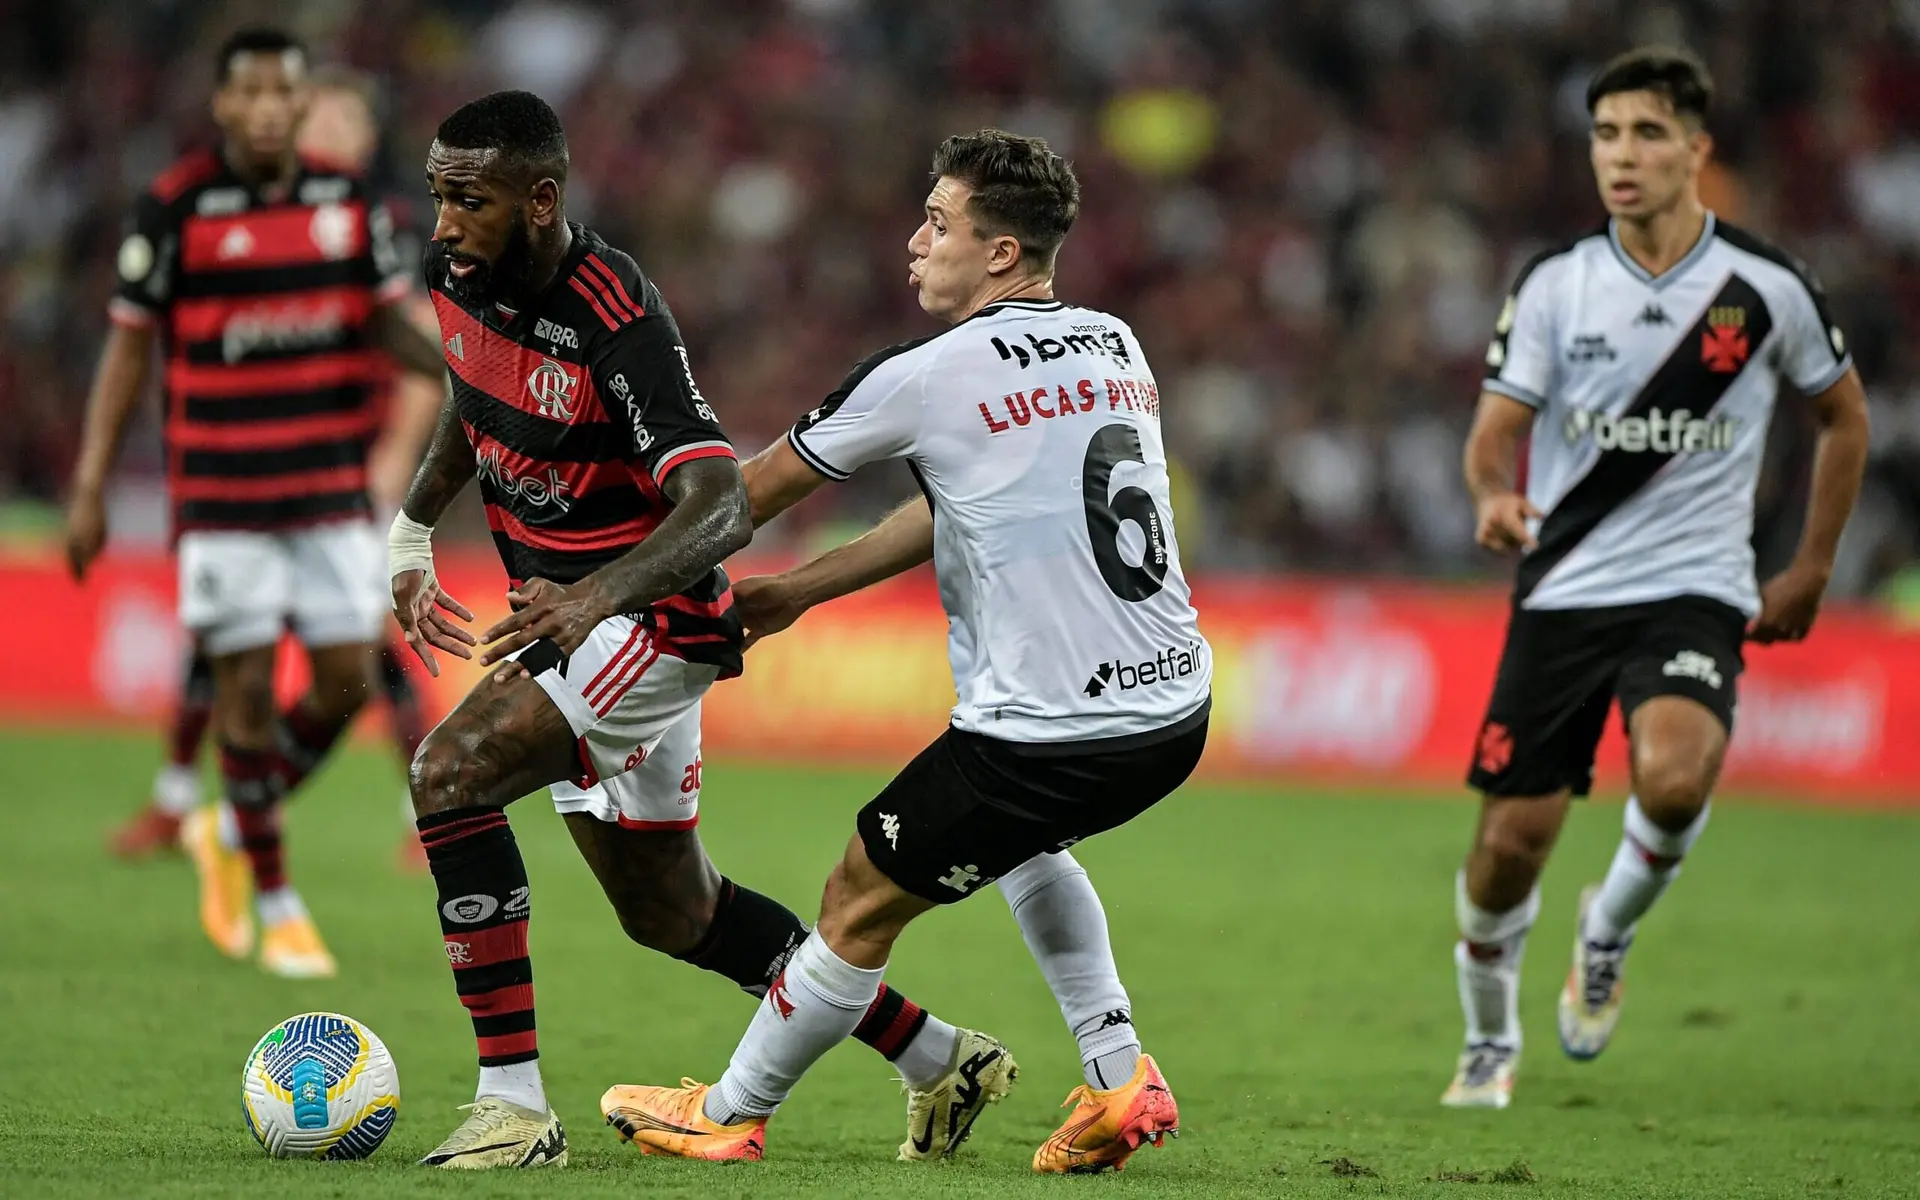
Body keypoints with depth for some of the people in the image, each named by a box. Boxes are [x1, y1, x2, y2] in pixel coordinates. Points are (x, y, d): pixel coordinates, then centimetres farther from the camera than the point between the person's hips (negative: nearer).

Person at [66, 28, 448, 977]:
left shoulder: (349, 200, 3)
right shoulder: (175, 207, -7)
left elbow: (388, 321, 9)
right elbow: (129, 345, -1)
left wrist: (454, 364, -13)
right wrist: (88, 488, -3)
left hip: (332, 491, 4)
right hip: (221, 496, -4)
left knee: (346, 680, 0)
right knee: (247, 685, -3)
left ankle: (232, 831, 25)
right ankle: (274, 902, 10)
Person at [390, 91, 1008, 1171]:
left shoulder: (619, 322, -28)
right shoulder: (462, 279, -4)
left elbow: (723, 509, -37)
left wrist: (594, 597, -52)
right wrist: (413, 531, 11)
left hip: (653, 623, -9)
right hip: (566, 611, 9)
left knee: (453, 769, -28)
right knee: (672, 914, 17)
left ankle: (514, 1103, -23)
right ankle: (945, 1060, 33)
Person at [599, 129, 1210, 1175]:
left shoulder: (926, 379, -10)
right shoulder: (1115, 347, 11)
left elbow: (759, 490, 5)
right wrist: (800, 590, 26)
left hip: (1045, 730, -7)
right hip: (1175, 709, 7)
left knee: (860, 903, 10)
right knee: (1019, 834, 35)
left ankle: (728, 1115, 26)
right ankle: (1122, 1080, 26)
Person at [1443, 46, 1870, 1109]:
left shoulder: (1766, 288, -2)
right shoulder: (1554, 285, 0)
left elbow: (1844, 413, 14)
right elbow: (1497, 427, -2)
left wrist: (1811, 570, 13)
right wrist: (1494, 496, -26)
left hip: (1694, 593, -2)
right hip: (1562, 588, 2)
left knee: (1673, 779, -30)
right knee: (1510, 842, -1)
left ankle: (1610, 932, 3)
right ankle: (1489, 1042, 26)